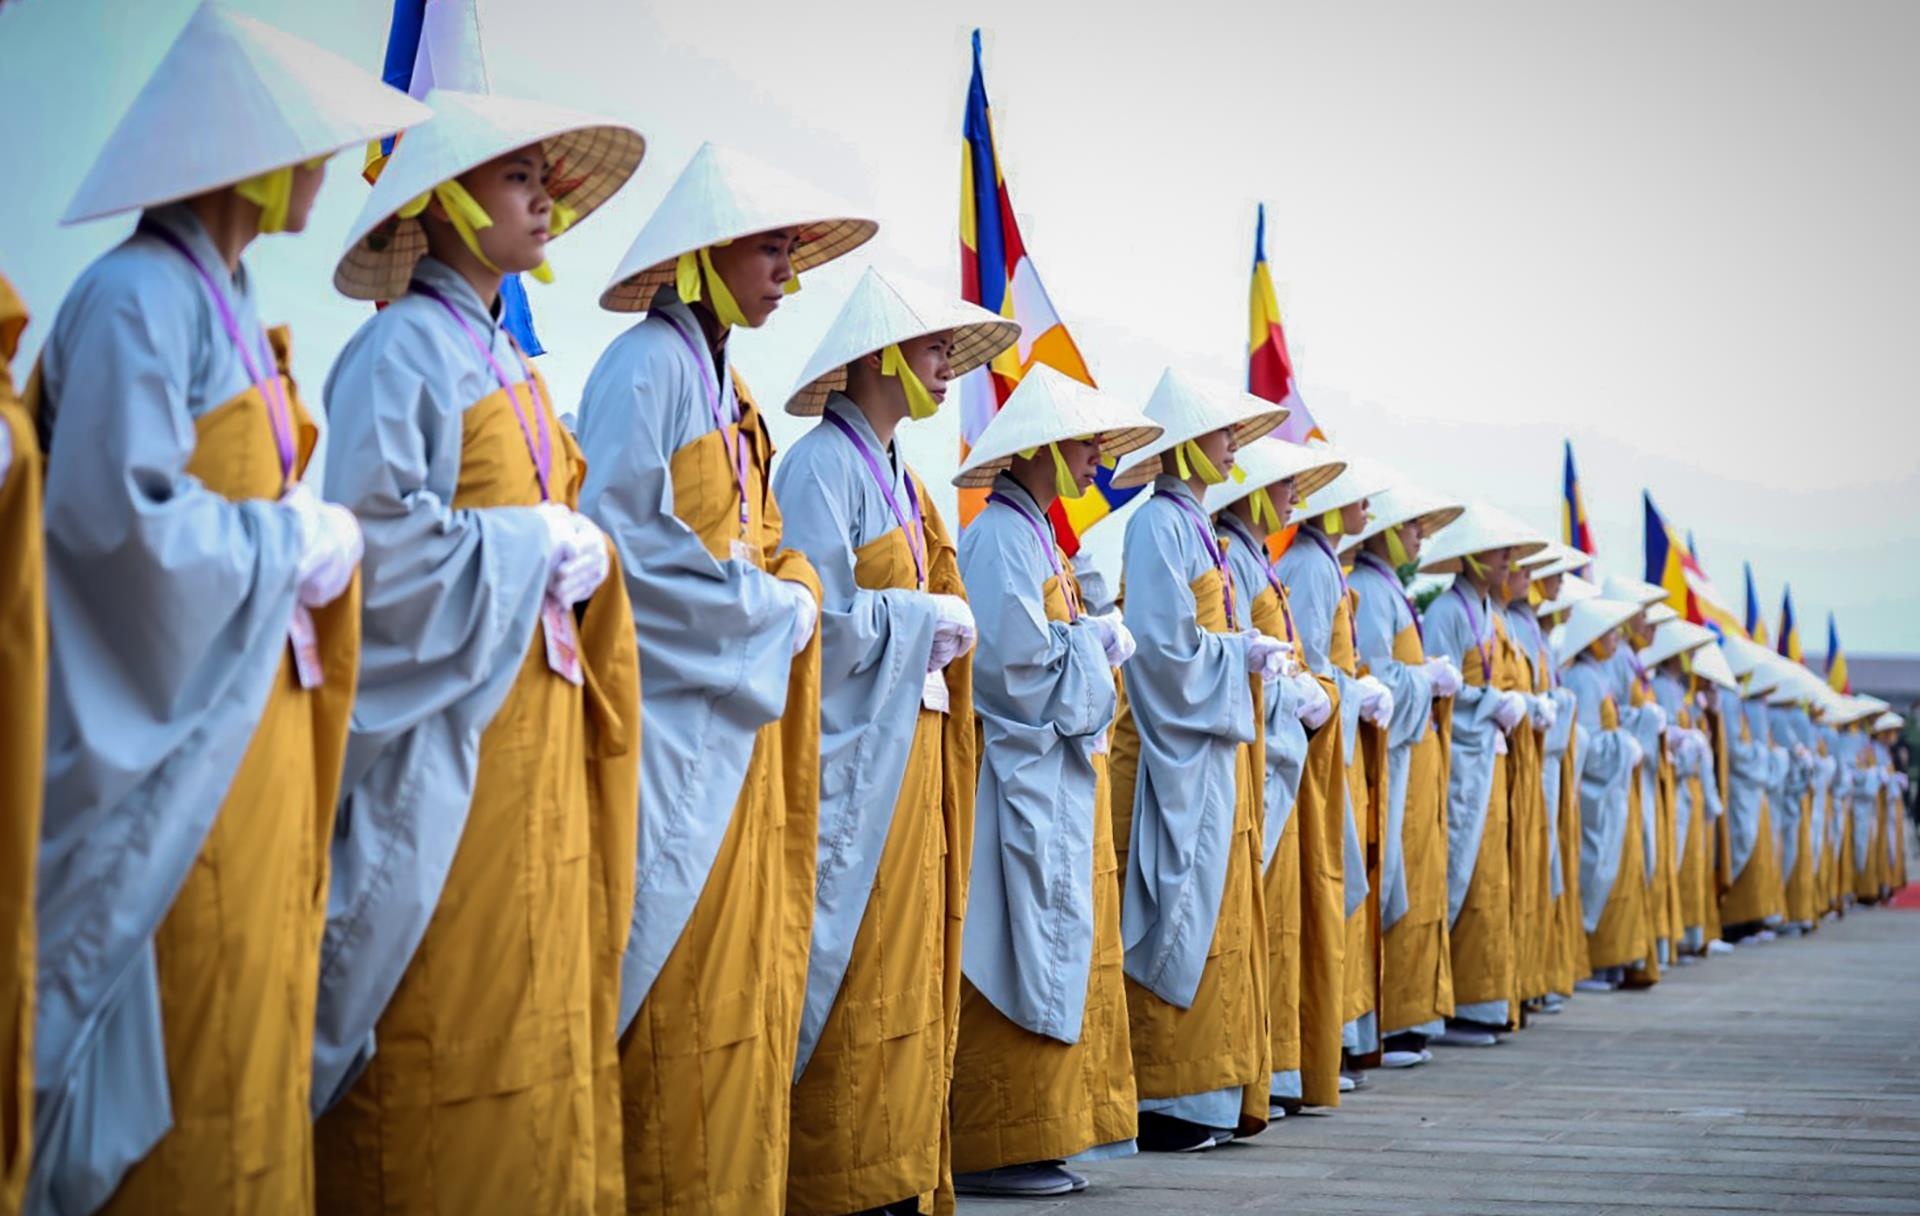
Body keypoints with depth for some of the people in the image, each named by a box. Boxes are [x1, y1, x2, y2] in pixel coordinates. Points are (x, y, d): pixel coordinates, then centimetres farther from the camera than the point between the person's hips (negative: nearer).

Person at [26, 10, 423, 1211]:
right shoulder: (138, 299, -14)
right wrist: (295, 544, -13)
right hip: (175, 743, -9)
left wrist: (316, 534, 1)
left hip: (253, 722, 9)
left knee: (252, 1043, 12)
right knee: (190, 1055, -4)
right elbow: (114, 514, -24)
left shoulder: (222, 303, 14)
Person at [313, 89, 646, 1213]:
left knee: (538, 985, 8)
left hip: (534, 717, 9)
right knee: (457, 999, -9)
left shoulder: (507, 362, 19)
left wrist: (578, 557, 3)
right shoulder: (407, 348, -8)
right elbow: (380, 537, -16)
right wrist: (535, 543, -11)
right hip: (449, 725, -9)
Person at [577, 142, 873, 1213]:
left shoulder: (724, 378, 19)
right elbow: (619, 534, -17)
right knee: (685, 969, -9)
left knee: (747, 955, 8)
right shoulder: (646, 366, -9)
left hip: (739, 700, 9)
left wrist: (787, 598, 3)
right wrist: (763, 611, -11)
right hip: (676, 710, -9)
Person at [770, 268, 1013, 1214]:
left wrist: (945, 630, 5)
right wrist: (927, 619, -8)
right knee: (854, 980, -8)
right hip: (852, 755, -9)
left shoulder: (895, 476, 19)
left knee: (909, 974, 8)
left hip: (910, 751, 9)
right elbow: (825, 616, -18)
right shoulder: (823, 465, -10)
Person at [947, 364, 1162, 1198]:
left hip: (1059, 780, 10)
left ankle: (1040, 1137, 15)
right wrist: (1098, 642, -7)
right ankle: (992, 1151, -3)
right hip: (1022, 781, -10)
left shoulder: (1033, 535, 17)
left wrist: (1092, 639, 4)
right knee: (1023, 963, -8)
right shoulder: (1000, 540, -14)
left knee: (1063, 960, 10)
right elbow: (1021, 668, -20)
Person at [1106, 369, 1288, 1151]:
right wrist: (1247, 653, -9)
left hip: (1215, 744, 10)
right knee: (1182, 917, -7)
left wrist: (1252, 653, 5)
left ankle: (1212, 1094, 14)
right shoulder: (1158, 524, -11)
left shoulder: (1190, 523, 18)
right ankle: (1164, 1103, -3)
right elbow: (1165, 643, -18)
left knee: (1222, 913, 9)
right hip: (1178, 747, -10)